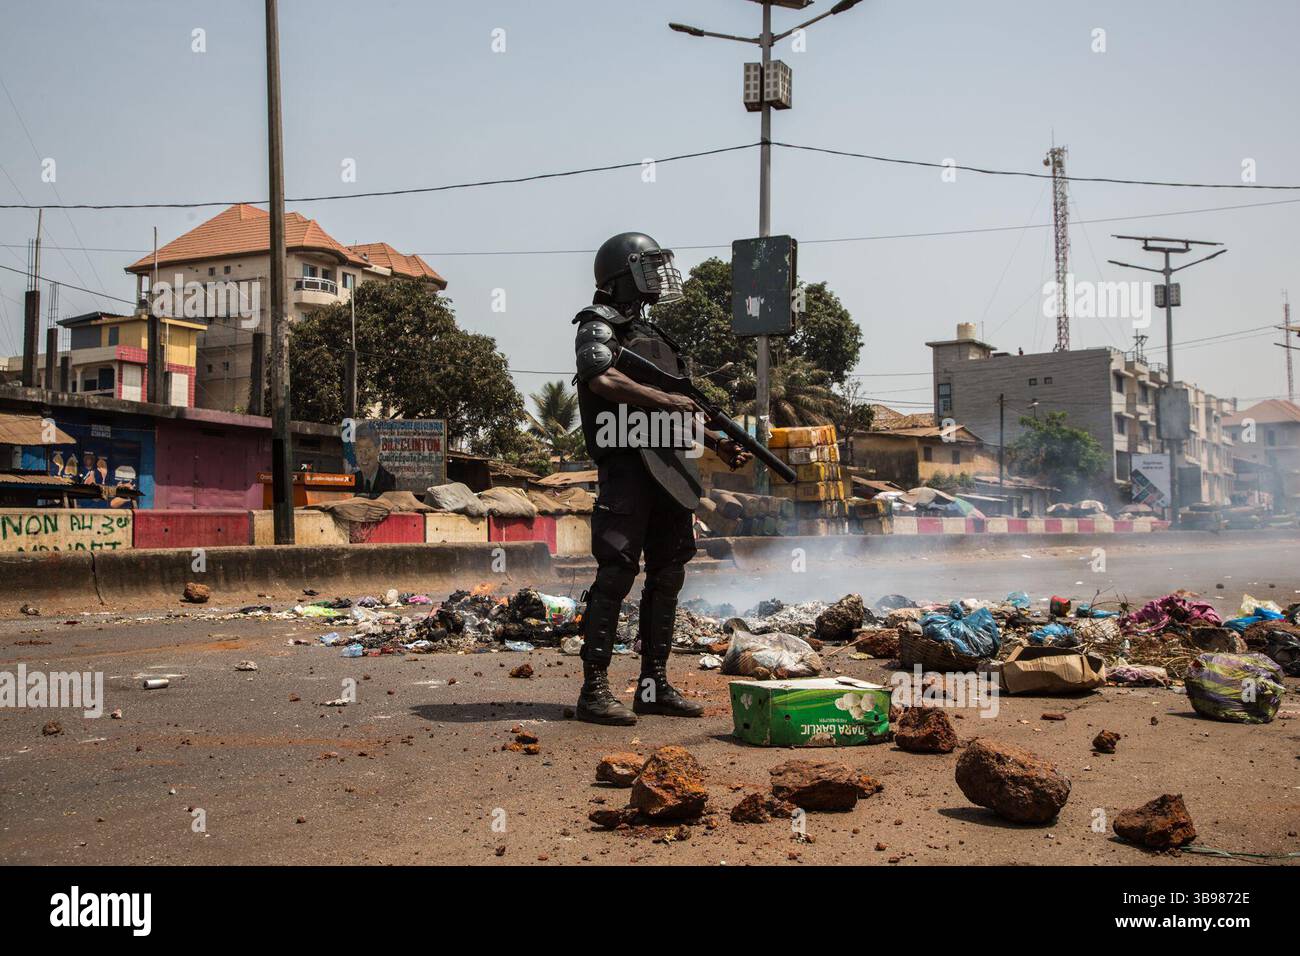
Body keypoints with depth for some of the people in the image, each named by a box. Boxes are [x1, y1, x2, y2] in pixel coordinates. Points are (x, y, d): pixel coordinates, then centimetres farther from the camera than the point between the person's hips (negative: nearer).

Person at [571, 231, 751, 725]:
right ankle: (594, 689, -6)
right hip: (628, 466, -8)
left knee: (667, 575, 8)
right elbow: (601, 379, -23)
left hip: (670, 468, 9)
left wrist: (717, 443, 20)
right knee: (616, 574, -10)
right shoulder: (599, 326, -2)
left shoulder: (652, 333, 23)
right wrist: (667, 400, -19)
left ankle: (654, 684, 15)